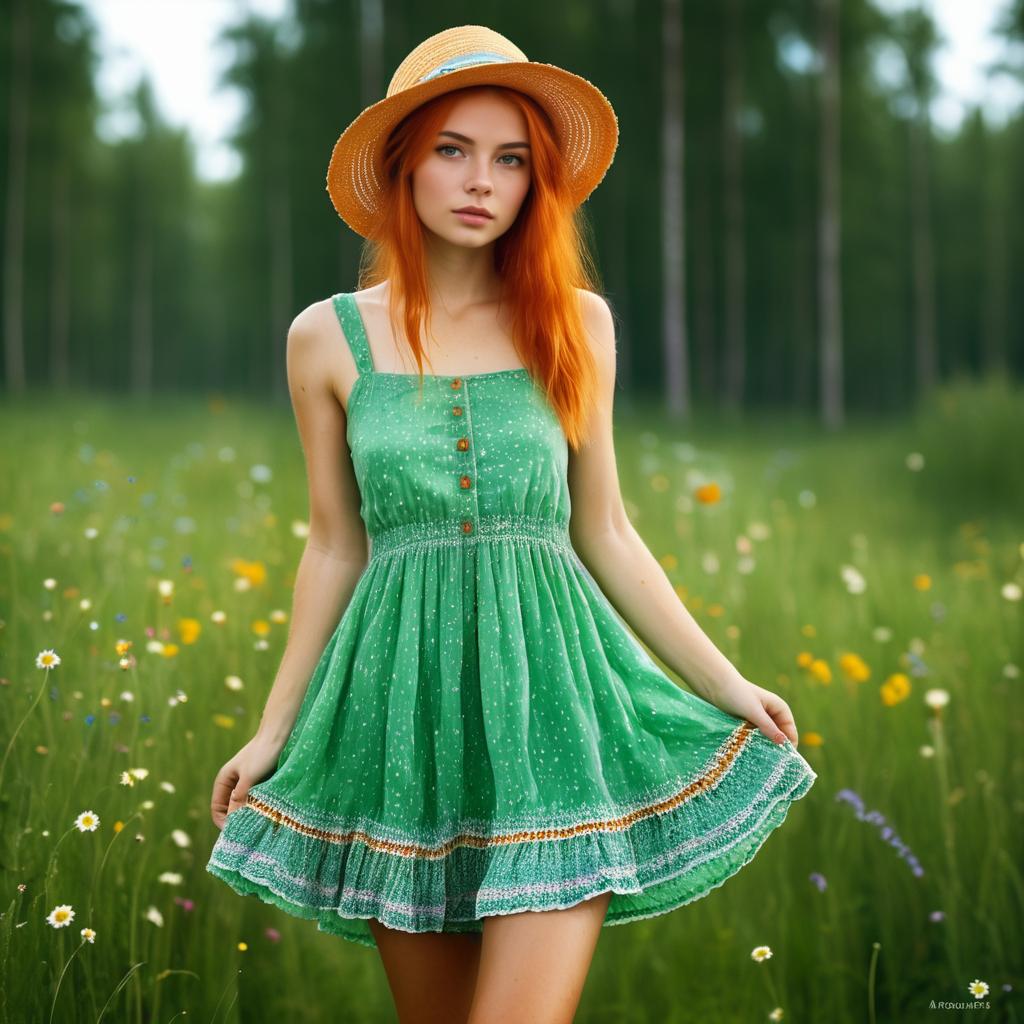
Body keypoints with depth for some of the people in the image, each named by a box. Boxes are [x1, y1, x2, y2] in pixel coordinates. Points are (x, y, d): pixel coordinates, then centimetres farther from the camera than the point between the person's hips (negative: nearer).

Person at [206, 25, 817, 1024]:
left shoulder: (575, 323, 4)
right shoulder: (329, 338, 3)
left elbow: (604, 532, 10)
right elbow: (335, 549, 10)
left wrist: (727, 685, 9)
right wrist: (275, 730, 11)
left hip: (549, 689, -1)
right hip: (403, 706, 1)